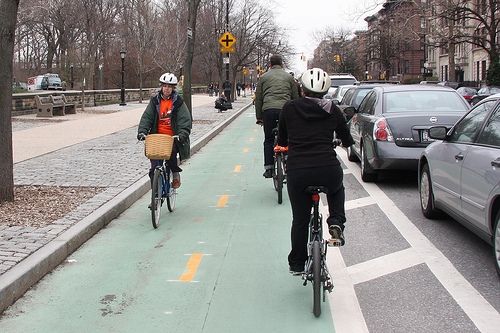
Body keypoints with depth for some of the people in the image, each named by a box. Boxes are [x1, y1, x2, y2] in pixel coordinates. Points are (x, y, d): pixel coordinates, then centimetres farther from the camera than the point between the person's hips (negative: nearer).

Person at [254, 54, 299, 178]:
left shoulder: (263, 77, 15)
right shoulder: (289, 77, 16)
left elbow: (258, 99, 13)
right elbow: (295, 97, 15)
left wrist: (259, 117, 16)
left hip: (268, 110, 0)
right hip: (285, 109, 0)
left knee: (269, 140, 7)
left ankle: (269, 168, 2)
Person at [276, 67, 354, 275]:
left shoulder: (289, 108, 5)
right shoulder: (332, 111, 6)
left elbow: (282, 141, 16)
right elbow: (347, 141, 17)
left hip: (297, 172, 0)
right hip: (328, 170, 0)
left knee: (300, 219, 18)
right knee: (336, 190, 36)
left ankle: (296, 264, 28)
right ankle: (336, 224, 13)